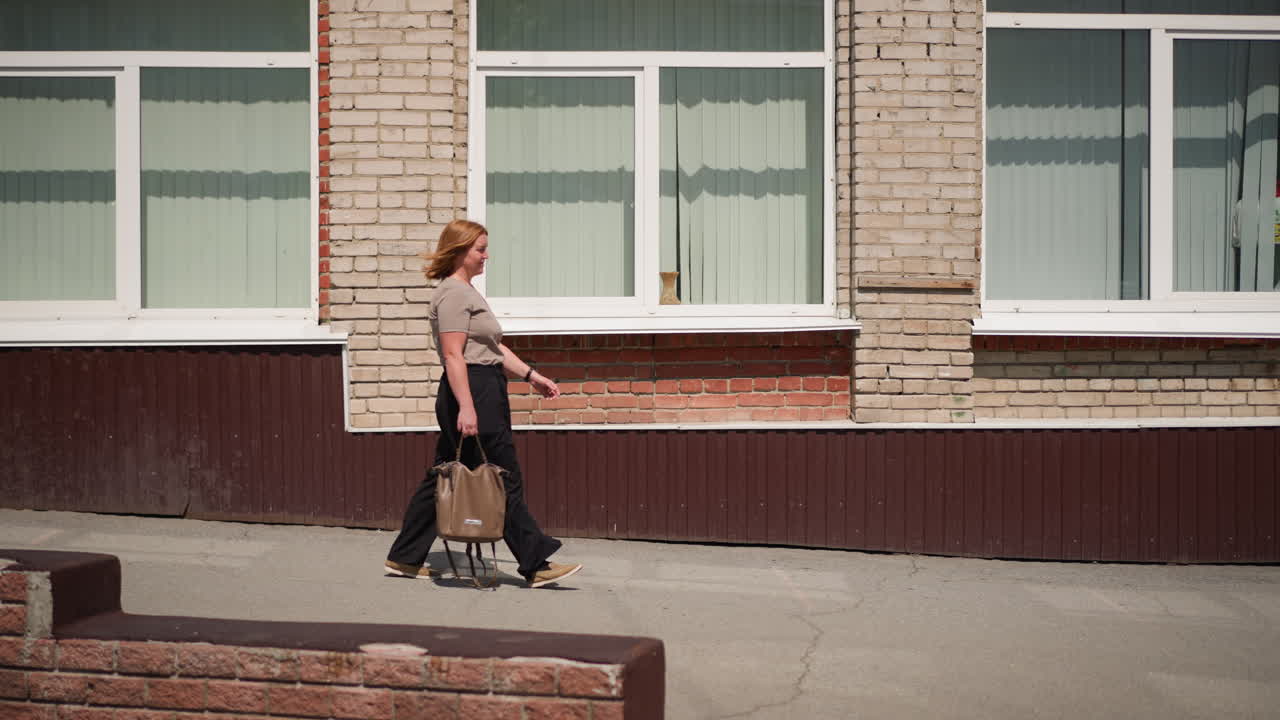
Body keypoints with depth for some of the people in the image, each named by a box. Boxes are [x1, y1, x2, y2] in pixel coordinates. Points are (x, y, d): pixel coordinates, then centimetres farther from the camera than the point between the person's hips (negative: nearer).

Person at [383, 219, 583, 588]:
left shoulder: (466, 292, 21)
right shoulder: (453, 293, -12)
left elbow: (494, 348, 24)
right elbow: (453, 354, -21)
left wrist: (531, 375, 17)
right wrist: (466, 406, -27)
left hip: (483, 394, 11)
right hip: (471, 394, -11)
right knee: (505, 481, -6)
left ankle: (405, 559, 18)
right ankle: (537, 565, -2)